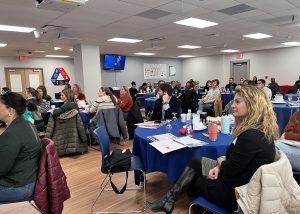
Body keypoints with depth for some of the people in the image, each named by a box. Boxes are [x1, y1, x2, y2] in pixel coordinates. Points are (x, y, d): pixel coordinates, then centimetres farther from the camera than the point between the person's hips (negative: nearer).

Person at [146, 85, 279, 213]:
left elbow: (229, 169, -23)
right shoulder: (259, 130, 4)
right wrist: (220, 165, -5)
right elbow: (233, 157, 9)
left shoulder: (252, 136, -29)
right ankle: (169, 199, 16)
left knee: (192, 182, 9)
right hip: (238, 180, 9)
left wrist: (220, 161, -2)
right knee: (195, 162, 11)